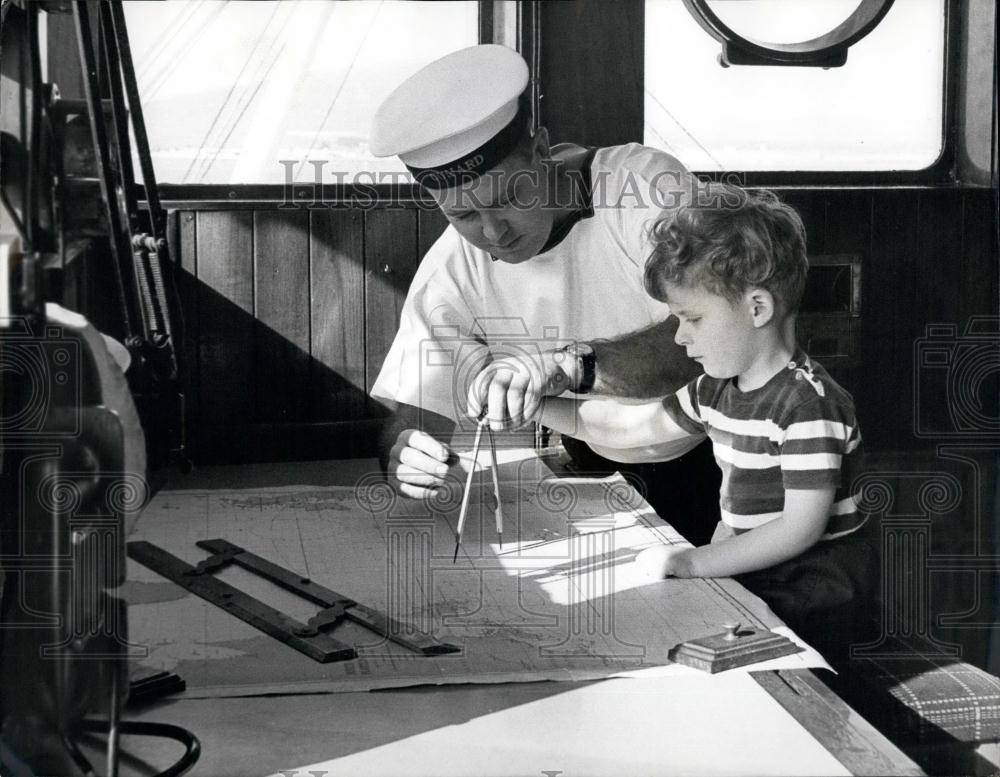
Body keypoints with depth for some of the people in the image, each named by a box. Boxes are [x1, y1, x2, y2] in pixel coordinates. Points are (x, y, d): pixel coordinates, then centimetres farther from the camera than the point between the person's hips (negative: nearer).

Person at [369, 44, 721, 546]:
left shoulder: (646, 186, -22)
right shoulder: (451, 274, -12)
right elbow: (419, 415, -9)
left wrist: (570, 367, -44)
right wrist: (403, 457, -33)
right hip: (605, 475, 6)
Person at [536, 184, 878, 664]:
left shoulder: (808, 405, -21)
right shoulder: (719, 390, 7)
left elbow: (802, 526, -24)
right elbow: (634, 424, 17)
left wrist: (696, 563, -25)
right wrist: (540, 408, 8)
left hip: (813, 593, -8)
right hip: (756, 579, 8)